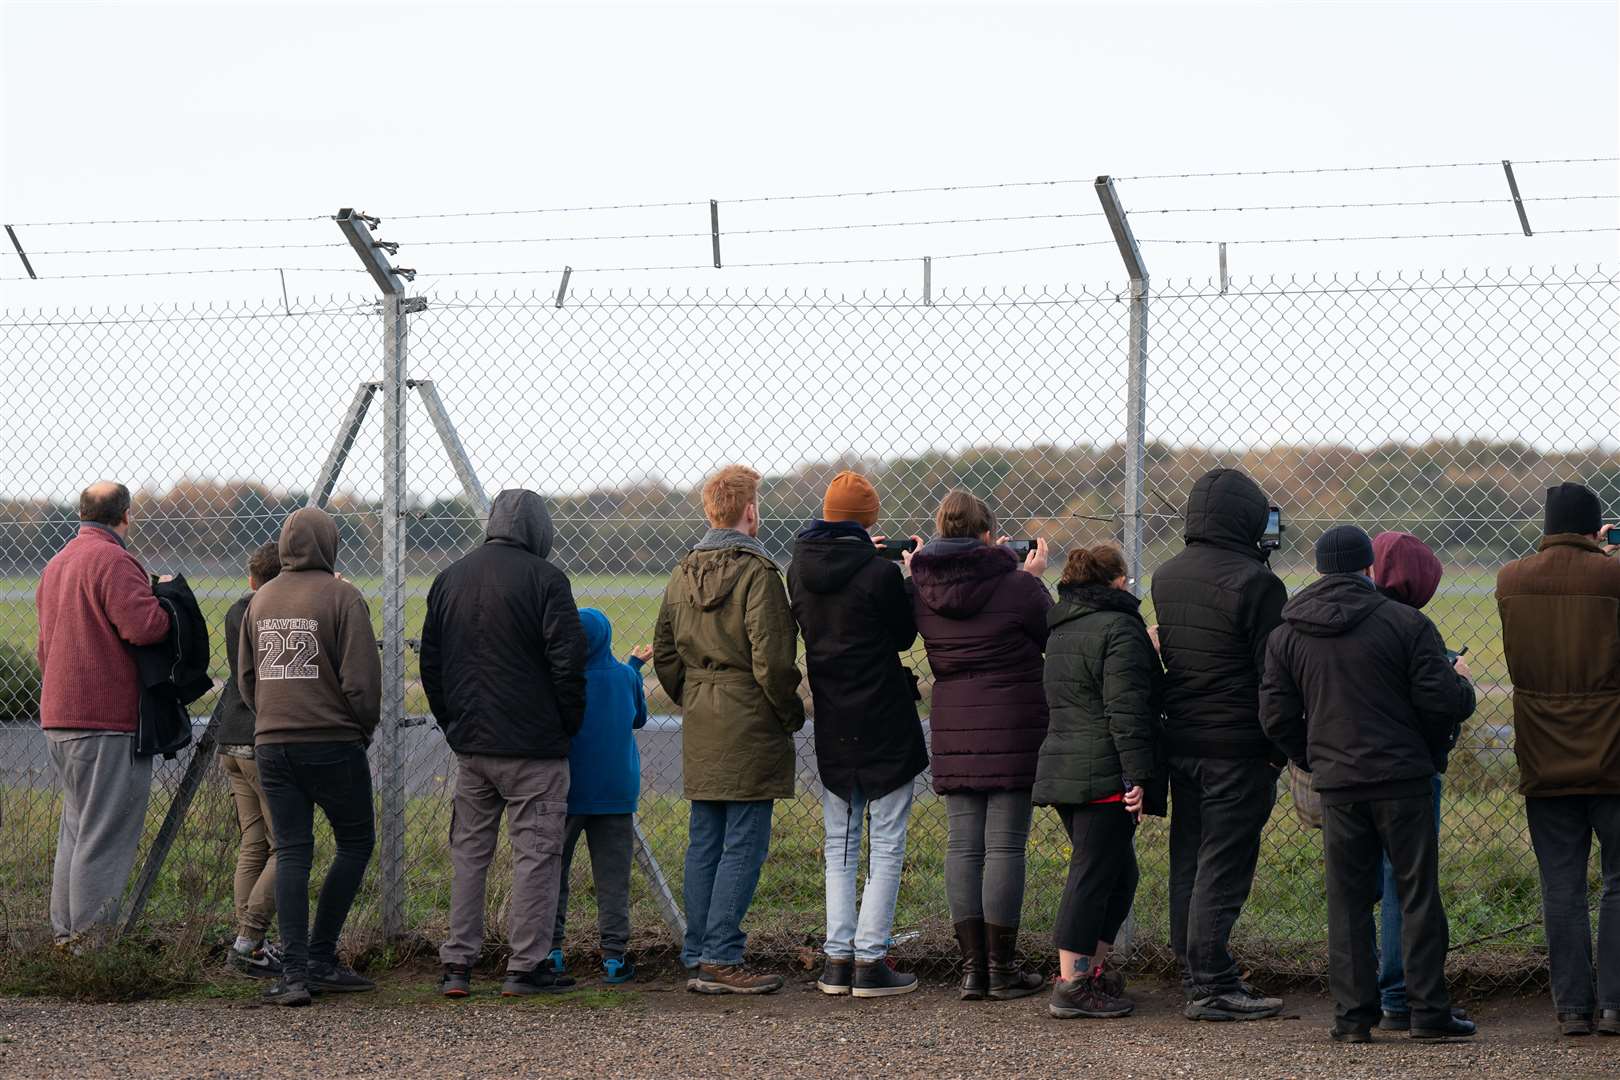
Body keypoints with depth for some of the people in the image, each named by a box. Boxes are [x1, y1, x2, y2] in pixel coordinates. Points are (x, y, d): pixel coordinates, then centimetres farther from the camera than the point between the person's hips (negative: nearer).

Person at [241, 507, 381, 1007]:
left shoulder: (261, 600, 11)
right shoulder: (341, 596, -8)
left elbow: (246, 678, 17)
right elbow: (362, 678, -12)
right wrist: (362, 730, 4)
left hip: (271, 745, 5)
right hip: (331, 742, -5)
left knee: (291, 853, 6)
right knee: (356, 841, 10)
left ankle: (294, 971, -2)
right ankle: (321, 959, 7)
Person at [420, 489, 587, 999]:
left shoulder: (449, 578, 10)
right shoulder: (544, 578, -9)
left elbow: (430, 663, 13)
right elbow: (567, 660, -13)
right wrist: (570, 724, 0)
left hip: (470, 745, 6)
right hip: (533, 746, -6)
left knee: (468, 851, 13)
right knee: (536, 851, 1)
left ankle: (457, 964, 10)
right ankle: (526, 967, 0)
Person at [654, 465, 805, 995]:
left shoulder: (684, 574, 11)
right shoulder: (757, 573, -13)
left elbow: (664, 655, 14)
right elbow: (772, 660, -17)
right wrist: (792, 712, -4)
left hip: (700, 729, 7)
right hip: (750, 726, -7)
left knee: (704, 843, 11)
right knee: (743, 844, -4)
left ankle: (698, 956, 14)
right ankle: (722, 960, -5)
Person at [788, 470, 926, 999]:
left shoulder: (799, 571, 1)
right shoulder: (880, 574, -15)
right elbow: (905, 634, -2)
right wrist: (910, 576, 11)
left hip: (831, 728, 5)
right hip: (884, 727, -5)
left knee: (839, 846, 14)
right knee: (887, 846, 2)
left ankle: (837, 958, 10)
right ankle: (870, 960, -1)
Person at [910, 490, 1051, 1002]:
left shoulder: (921, 590, 0)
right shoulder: (1018, 587, -10)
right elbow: (1055, 635, 5)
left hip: (953, 729, 4)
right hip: (1014, 729, -4)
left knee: (963, 844, 8)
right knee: (1004, 845, 0)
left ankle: (973, 966, 8)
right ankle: (1002, 969, 3)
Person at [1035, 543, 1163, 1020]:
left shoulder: (1061, 631, 18)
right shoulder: (1119, 629, -11)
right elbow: (1127, 709, -18)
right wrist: (1138, 774, -19)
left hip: (1060, 763, 9)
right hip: (1104, 774, -9)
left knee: (1117, 872, 17)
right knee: (1093, 874, -7)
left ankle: (1093, 970, 18)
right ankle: (1071, 986, -8)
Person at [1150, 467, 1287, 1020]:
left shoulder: (1165, 576, 10)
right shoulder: (1254, 582, -14)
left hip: (1180, 739, 7)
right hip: (1237, 746, -7)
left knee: (1188, 859, 14)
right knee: (1224, 865, -4)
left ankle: (1195, 971, 22)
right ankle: (1212, 985, -3)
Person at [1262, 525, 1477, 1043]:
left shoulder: (1286, 634, 5)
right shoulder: (1405, 622, -6)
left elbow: (1276, 717, 4)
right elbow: (1440, 700, -9)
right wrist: (1464, 688, 13)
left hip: (1337, 785, 3)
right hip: (1403, 777, -3)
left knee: (1347, 899, 8)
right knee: (1418, 893, 5)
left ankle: (1352, 1013, 6)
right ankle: (1429, 1009, 4)